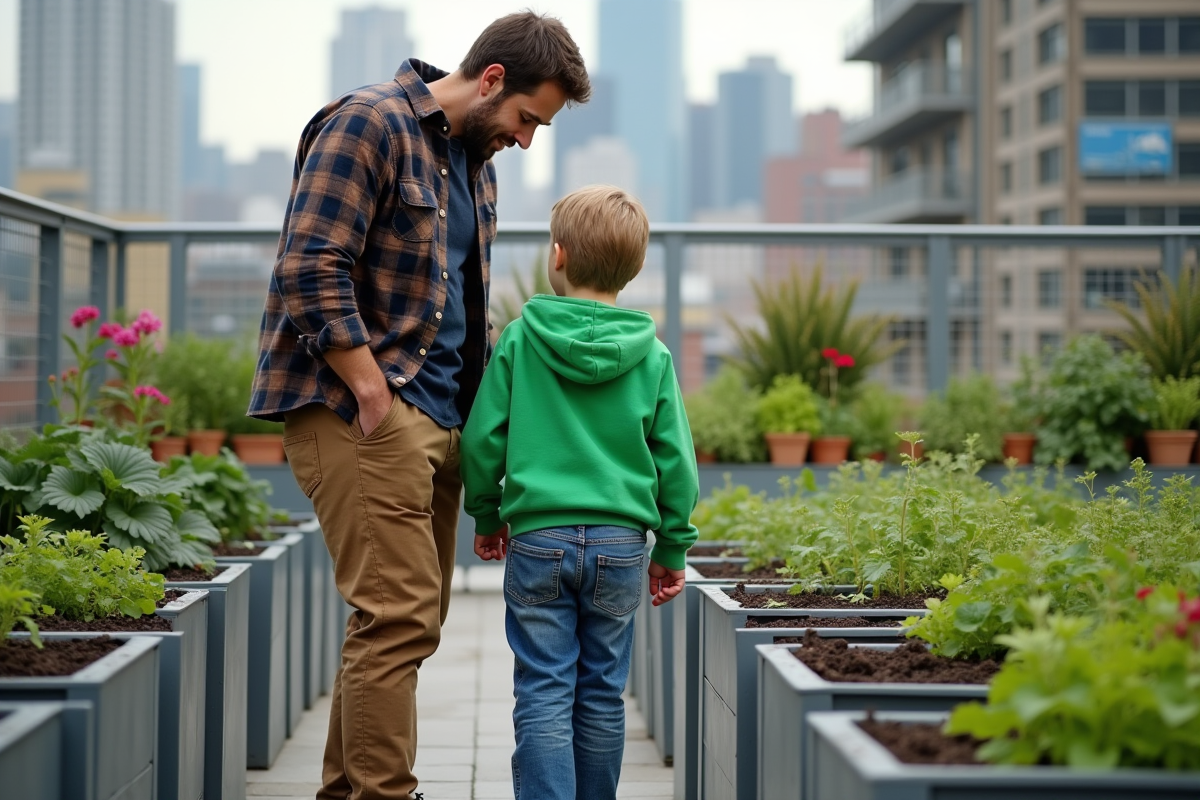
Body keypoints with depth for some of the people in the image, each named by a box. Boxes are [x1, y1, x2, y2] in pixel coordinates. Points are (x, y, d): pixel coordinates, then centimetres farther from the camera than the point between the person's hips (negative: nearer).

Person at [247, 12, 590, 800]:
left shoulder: (475, 160, 19)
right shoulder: (370, 124, -9)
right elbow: (311, 269, -18)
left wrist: (479, 414, 16)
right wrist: (375, 402, -18)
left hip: (437, 417, 9)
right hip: (359, 409, -9)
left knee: (410, 616, 11)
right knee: (399, 613, -13)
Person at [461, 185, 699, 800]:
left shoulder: (521, 338, -2)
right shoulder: (651, 355, 1)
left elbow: (482, 437, 0)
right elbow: (675, 459, 3)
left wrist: (486, 515, 15)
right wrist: (672, 548, 13)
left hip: (537, 538, -2)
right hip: (620, 541, 2)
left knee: (543, 693, 1)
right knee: (602, 694, 11)